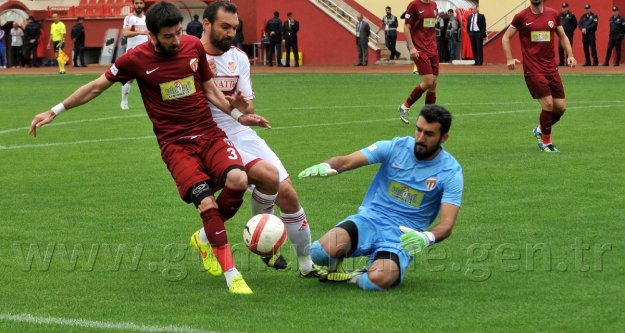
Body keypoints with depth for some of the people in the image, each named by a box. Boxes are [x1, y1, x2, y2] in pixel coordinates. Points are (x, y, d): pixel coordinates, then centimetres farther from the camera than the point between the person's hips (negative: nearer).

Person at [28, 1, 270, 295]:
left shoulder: (194, 46, 2)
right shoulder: (136, 59, -5)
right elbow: (96, 86, 7)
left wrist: (236, 115, 8)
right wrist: (55, 111, 11)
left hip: (209, 133, 3)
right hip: (175, 144, -3)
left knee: (238, 180, -25)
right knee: (206, 203, -22)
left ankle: (208, 236, 3)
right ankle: (232, 276, -12)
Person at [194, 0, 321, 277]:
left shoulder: (238, 57, 7)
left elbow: (248, 107, 7)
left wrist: (242, 106, -16)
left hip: (241, 132, 6)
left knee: (287, 192, 0)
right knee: (269, 175, -27)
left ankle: (307, 264, 16)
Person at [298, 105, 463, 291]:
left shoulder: (450, 172, -5)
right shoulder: (395, 147, -1)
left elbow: (446, 225, -13)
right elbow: (347, 161, -8)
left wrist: (426, 238, -36)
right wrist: (325, 167, -33)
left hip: (404, 238, -2)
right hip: (369, 221, 2)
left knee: (378, 280, -34)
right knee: (322, 251, -28)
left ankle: (356, 278, 3)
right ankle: (336, 266, 9)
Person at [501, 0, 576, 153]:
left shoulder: (553, 15, 7)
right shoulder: (522, 17, -3)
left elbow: (563, 36, 17)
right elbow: (506, 37, 4)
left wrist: (570, 55, 3)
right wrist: (509, 59, -7)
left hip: (551, 67, 5)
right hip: (533, 69, -5)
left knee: (561, 107, 3)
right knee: (548, 104, -13)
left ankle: (540, 130, 31)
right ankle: (546, 142, 7)